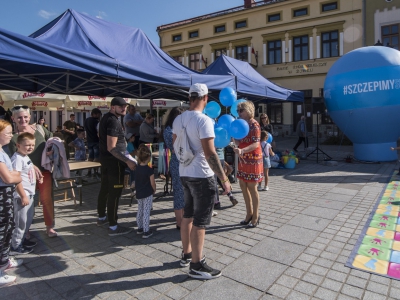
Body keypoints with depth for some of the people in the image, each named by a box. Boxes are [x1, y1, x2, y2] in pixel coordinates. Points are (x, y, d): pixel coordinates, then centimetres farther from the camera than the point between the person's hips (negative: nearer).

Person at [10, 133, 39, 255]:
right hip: (22, 195, -10)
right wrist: (23, 196, -22)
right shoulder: (17, 158, -19)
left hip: (29, 193, 10)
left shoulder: (26, 157, 11)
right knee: (21, 221, 1)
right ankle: (15, 246, 14)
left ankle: (22, 240, 34)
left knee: (28, 219, 19)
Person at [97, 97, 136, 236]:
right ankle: (113, 227, 0)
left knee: (105, 188, 19)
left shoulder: (105, 118, 11)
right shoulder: (113, 121, -20)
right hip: (114, 160, -10)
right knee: (114, 192, -6)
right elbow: (111, 148, -26)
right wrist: (127, 161, -28)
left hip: (105, 158, 10)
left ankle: (102, 217, 34)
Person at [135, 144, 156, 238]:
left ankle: (140, 228, 31)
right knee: (146, 212, 0)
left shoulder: (137, 168, -1)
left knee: (139, 211, 19)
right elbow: (152, 183, -14)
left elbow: (137, 180, 9)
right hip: (147, 194, -6)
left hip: (138, 193, 6)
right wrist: (154, 190, 3)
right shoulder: (149, 170, -19)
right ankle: (146, 231, 6)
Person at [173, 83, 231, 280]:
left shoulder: (178, 119, 6)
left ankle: (187, 254, 34)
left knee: (188, 216, 19)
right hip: (201, 176, -8)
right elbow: (210, 153, -23)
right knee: (200, 221, 2)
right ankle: (196, 266, 14)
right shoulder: (204, 120, -19)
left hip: (184, 174, 8)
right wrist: (224, 179, -19)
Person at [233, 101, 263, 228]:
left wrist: (242, 150, -37)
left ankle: (255, 216, 16)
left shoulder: (254, 124, -14)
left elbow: (256, 143, -22)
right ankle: (249, 214, 26)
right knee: (243, 186, 12)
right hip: (243, 159, 8)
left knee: (252, 188, 0)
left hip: (253, 159, -8)